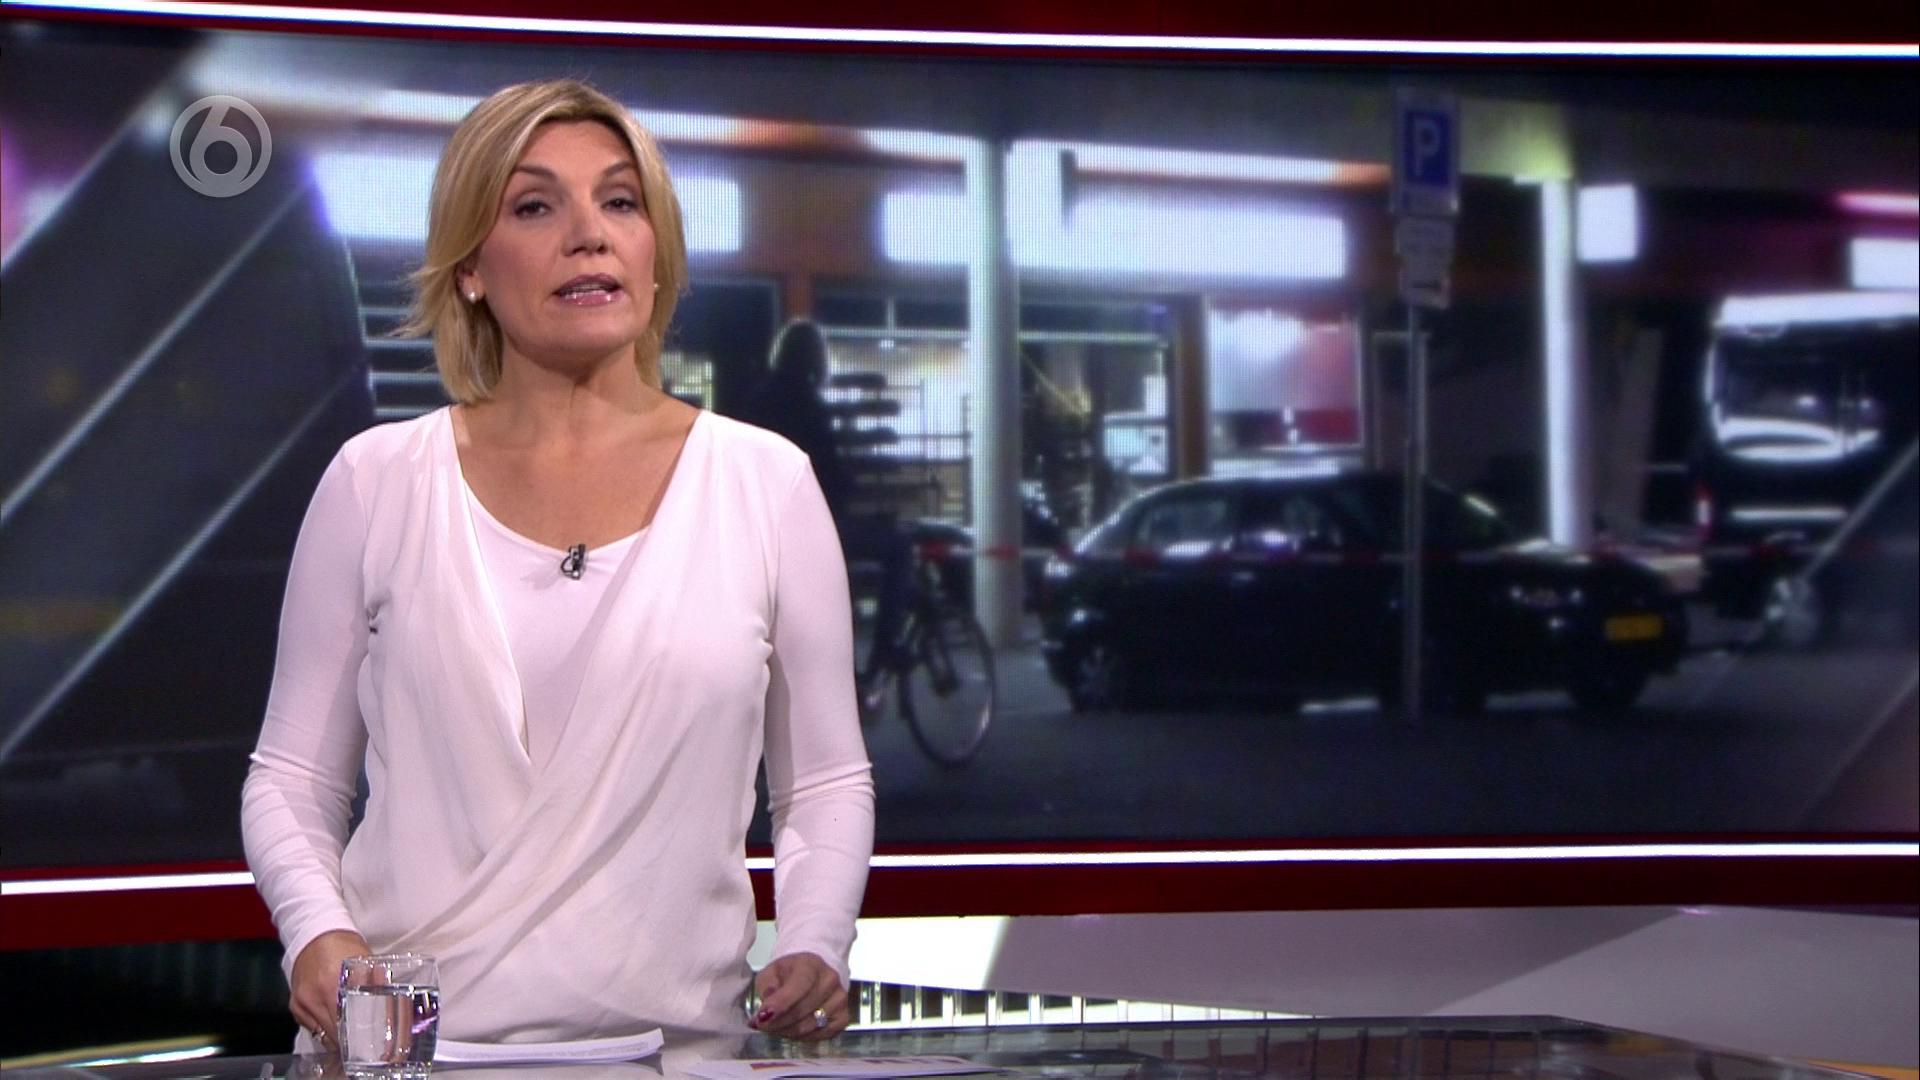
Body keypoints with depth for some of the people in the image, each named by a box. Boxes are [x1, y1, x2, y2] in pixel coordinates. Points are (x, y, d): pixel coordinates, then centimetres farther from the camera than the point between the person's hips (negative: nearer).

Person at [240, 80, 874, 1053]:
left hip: (674, 1037, 0)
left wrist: (812, 951, -3)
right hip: (411, 1038, 0)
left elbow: (826, 783, 14)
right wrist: (317, 932, -6)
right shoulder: (376, 482, 8)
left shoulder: (764, 483, 8)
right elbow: (291, 778, 13)